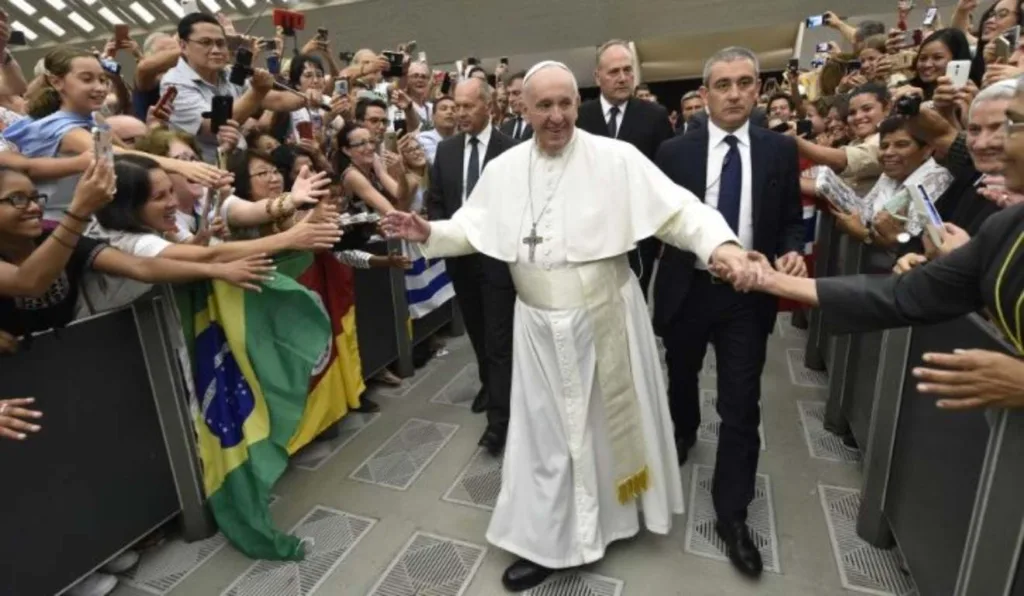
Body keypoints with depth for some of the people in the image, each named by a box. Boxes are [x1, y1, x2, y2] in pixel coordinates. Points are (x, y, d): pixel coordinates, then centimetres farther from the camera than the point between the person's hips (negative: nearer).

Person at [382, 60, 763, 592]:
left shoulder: (617, 158, -12)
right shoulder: (503, 169, 0)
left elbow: (677, 208, -16)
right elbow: (472, 228, 5)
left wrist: (720, 244, -33)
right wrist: (429, 233, -12)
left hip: (606, 317, -2)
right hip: (539, 325, 2)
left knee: (613, 418, 19)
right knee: (543, 430, 12)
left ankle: (620, 505, 49)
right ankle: (543, 540, 30)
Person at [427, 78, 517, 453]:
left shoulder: (511, 149, -8)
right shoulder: (446, 149, 7)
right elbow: (434, 199, 9)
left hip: (497, 254, -5)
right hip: (458, 253, 5)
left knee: (499, 337, -4)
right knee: (477, 331, 19)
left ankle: (498, 418, 3)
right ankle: (489, 384, 41)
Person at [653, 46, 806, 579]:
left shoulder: (780, 150, 0)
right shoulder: (674, 152, -3)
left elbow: (791, 219, 4)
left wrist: (792, 252, -14)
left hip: (748, 295, 0)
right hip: (687, 290, 1)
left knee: (741, 405, 2)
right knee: (681, 376, 22)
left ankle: (732, 514, 18)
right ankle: (683, 433, 56)